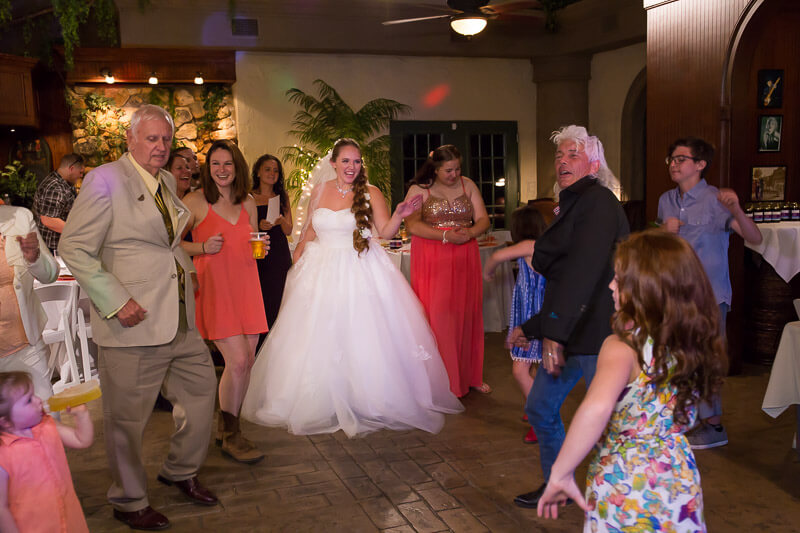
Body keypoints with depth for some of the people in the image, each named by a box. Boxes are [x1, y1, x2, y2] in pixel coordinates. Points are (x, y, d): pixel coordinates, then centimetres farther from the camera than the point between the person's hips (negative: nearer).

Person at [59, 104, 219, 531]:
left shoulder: (166, 182, 13)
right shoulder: (105, 179, -10)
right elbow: (75, 248, -15)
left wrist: (185, 273, 12)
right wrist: (116, 301, -19)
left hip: (180, 320, 8)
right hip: (134, 321, -8)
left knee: (201, 389, 17)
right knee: (127, 419, 5)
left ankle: (180, 471, 39)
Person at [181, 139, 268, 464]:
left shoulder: (247, 202, 13)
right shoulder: (195, 201, -3)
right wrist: (203, 248, -15)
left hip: (246, 285, 6)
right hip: (214, 287, -6)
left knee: (247, 361, 6)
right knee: (237, 361, -12)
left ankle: (227, 427, 25)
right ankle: (230, 437, 5)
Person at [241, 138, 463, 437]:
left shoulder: (370, 193, -3)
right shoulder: (320, 191, 6)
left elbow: (385, 232, -3)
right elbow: (310, 230, 15)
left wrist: (399, 215, -21)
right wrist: (296, 262, 11)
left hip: (360, 273, -3)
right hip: (322, 272, 3)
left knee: (362, 337, -2)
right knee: (319, 340, 6)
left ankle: (366, 403, 11)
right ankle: (319, 404, 20)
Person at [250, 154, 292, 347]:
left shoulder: (282, 197, 12)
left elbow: (289, 231, 9)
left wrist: (281, 221, -12)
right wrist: (259, 226, -15)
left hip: (279, 256, 2)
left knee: (277, 304, -1)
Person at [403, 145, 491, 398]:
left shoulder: (468, 185, 10)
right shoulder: (419, 189, 0)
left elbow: (483, 219, 6)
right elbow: (412, 225, -12)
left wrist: (470, 232, -15)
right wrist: (445, 236, -21)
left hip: (464, 258, 3)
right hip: (431, 261, -3)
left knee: (467, 315, 5)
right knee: (437, 317, -5)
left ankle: (469, 376, 17)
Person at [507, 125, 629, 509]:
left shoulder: (598, 201, -12)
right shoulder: (572, 207, 18)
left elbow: (583, 269, -24)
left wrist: (554, 332, -29)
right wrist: (531, 329, 25)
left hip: (597, 330, -10)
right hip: (569, 330, 10)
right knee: (540, 407, 17)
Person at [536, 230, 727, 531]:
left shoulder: (622, 348, -21)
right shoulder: (692, 345, -3)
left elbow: (597, 407, -40)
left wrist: (561, 473, -28)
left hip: (625, 487, -5)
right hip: (680, 485, 5)